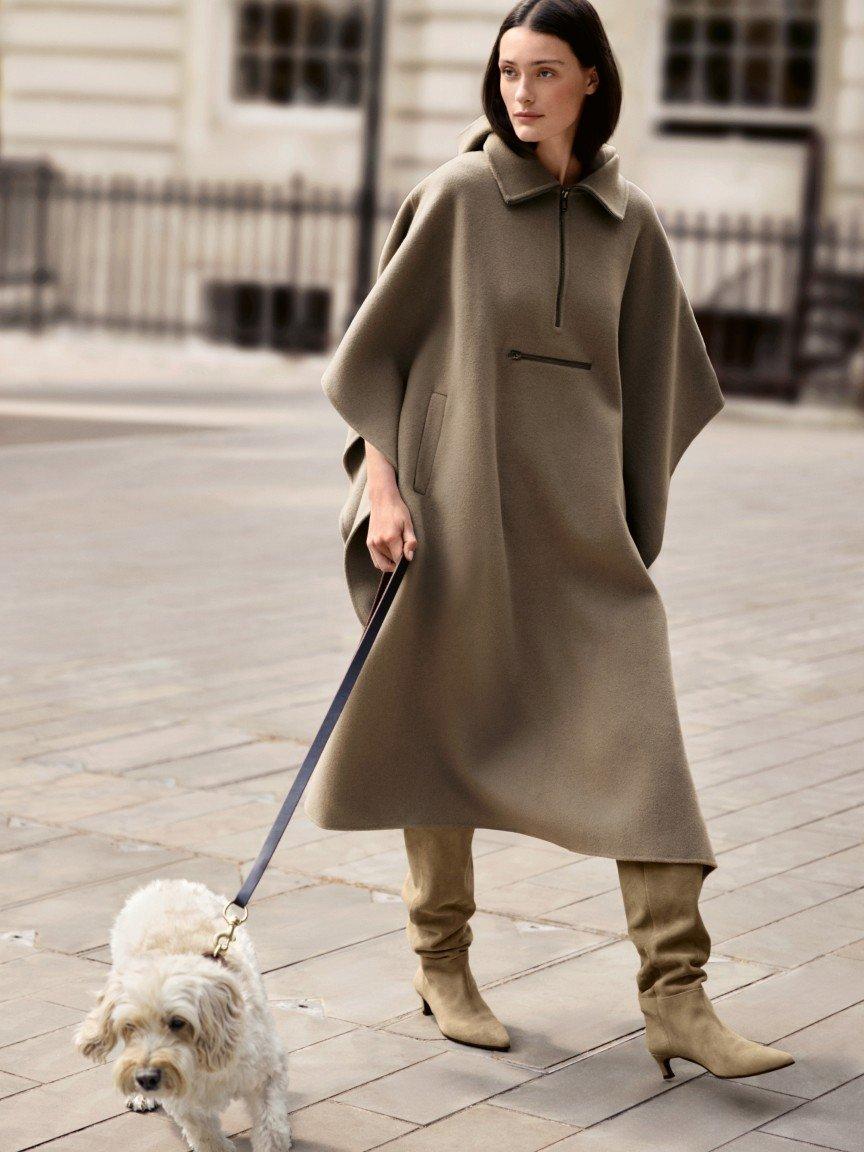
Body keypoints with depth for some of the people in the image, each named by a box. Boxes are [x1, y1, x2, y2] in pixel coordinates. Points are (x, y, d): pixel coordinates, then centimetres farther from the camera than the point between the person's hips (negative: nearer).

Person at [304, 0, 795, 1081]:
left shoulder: (629, 222, 7)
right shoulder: (456, 196, -2)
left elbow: (652, 383, 14)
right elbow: (375, 342, 0)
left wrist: (634, 524, 12)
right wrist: (381, 479, -8)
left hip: (580, 513, 3)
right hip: (460, 502, -3)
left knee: (640, 736, -6)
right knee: (449, 722, 6)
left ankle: (675, 995, -4)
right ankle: (441, 961, 24)